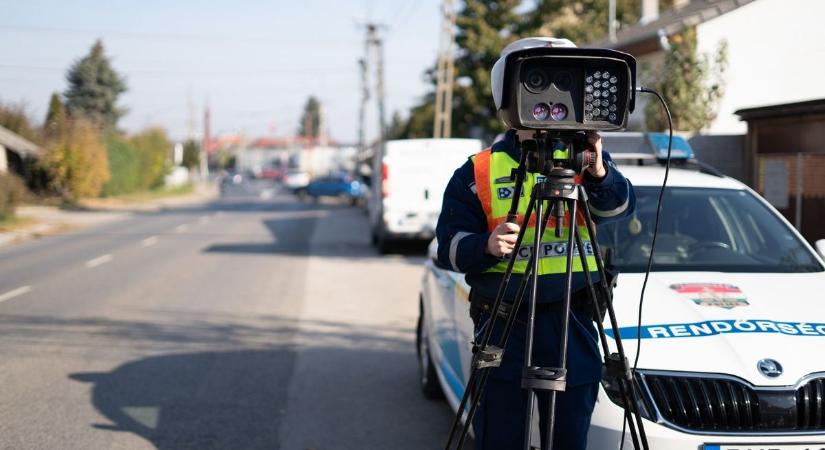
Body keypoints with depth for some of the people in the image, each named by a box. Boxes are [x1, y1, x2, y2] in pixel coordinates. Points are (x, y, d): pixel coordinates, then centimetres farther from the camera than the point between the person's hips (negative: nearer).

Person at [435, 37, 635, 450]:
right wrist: (486, 246, -23)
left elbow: (620, 206, -11)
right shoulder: (478, 172, 3)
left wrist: (598, 173, -33)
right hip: (503, 327, -1)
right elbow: (449, 246, -2)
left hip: (573, 328, 2)